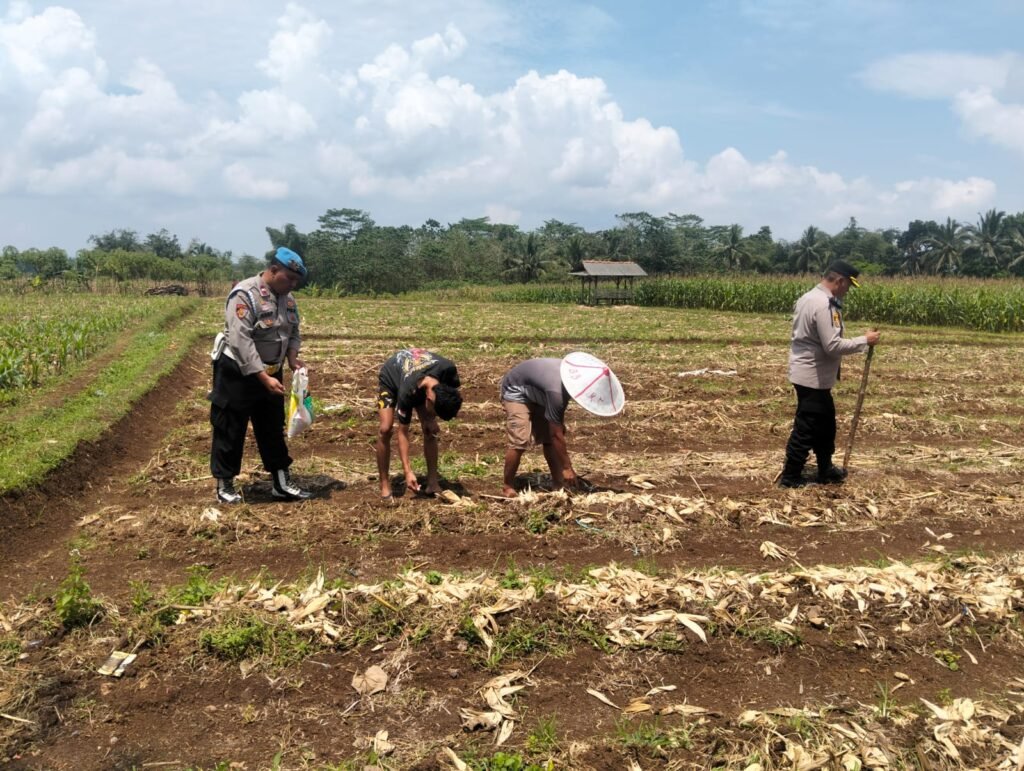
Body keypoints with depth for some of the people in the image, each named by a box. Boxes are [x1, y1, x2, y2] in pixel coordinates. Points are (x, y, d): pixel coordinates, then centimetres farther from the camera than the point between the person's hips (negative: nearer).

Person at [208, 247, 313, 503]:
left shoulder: (287, 298, 2)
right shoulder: (244, 295, -22)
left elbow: (293, 332, 14)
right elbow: (241, 342, -28)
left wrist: (292, 357, -7)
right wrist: (264, 378, -31)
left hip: (269, 374, 8)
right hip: (237, 374, -8)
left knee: (273, 429, 14)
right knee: (230, 431, 4)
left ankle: (282, 483, 24)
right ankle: (224, 485, 18)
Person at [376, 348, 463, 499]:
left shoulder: (449, 370, -36)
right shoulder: (407, 393, -44)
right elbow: (403, 431, -33)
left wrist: (431, 418, -18)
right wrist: (407, 471, -38)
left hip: (421, 377, 4)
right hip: (391, 378, -4)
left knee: (430, 429, -10)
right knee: (385, 429, -21)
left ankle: (433, 483, -3)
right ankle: (384, 486, -11)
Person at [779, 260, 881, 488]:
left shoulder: (809, 297, 10)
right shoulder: (824, 305, -23)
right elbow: (833, 346, -25)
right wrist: (865, 340, -16)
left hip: (807, 372, 11)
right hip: (813, 376, -11)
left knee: (825, 424, 20)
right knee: (806, 429, -1)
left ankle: (826, 471, 31)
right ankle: (790, 476, 9)